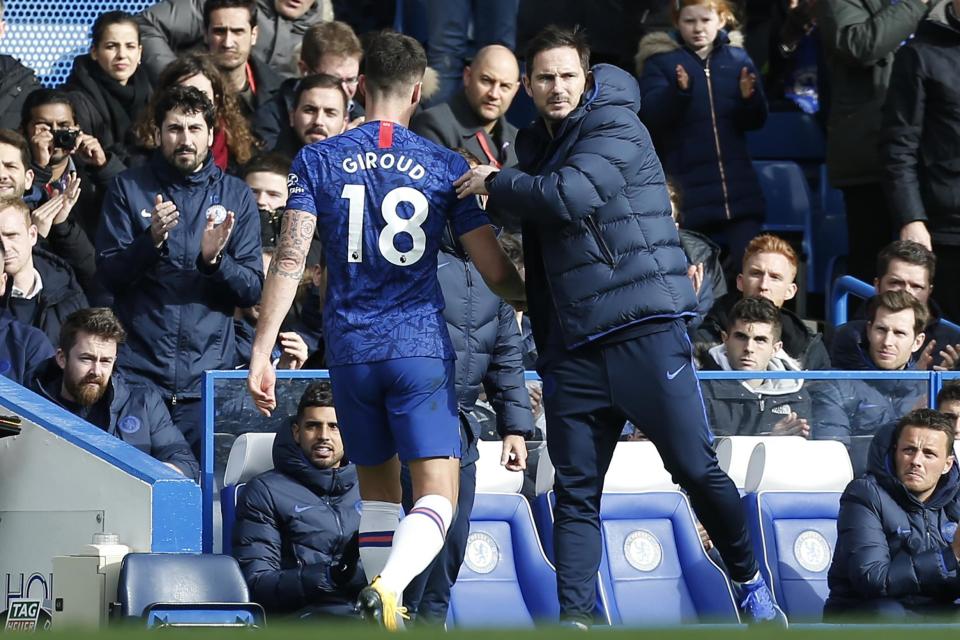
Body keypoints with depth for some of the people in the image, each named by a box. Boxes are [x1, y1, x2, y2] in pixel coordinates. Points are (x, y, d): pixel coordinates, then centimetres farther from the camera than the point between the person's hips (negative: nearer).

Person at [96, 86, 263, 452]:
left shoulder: (235, 196, 7)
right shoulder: (128, 189, 5)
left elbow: (253, 291, 3)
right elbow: (108, 275, -2)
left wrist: (215, 259, -16)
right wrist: (151, 240, -19)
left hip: (206, 377, 1)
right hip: (138, 371, -1)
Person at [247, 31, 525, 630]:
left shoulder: (317, 161, 4)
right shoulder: (447, 167, 2)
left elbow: (289, 260, -5)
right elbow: (497, 274, 3)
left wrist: (262, 352, -3)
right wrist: (536, 294, 25)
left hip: (350, 350, 2)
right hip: (421, 348, -2)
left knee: (378, 489, 19)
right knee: (437, 495, -6)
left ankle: (382, 601, 19)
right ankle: (390, 586, -33)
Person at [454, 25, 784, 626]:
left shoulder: (616, 126, -3)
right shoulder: (537, 148, 19)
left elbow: (570, 196, -21)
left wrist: (495, 182, -6)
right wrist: (547, 351, 21)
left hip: (645, 328, -6)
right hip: (574, 346, 6)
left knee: (696, 468, -8)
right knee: (574, 490, -1)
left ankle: (751, 583, 8)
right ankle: (576, 617, -3)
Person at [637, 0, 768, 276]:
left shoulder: (737, 58, 10)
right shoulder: (660, 60, 1)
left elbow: (755, 120, 6)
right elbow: (650, 116, -13)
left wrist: (749, 98, -17)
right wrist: (678, 91, -31)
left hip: (738, 187, 2)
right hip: (687, 190, -2)